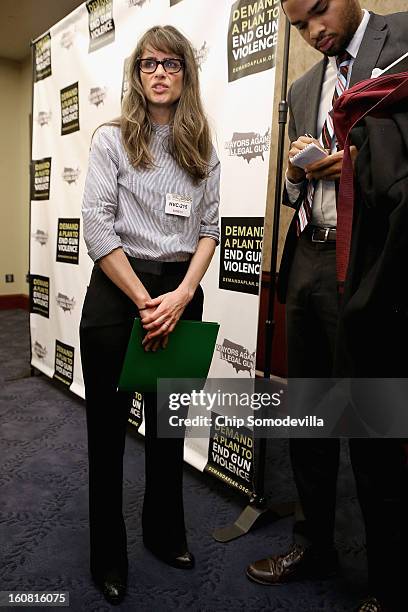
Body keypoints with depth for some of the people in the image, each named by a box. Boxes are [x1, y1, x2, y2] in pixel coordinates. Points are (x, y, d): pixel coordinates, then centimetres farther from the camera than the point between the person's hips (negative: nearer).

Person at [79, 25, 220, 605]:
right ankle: (108, 556, 25)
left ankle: (165, 533, 35)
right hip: (117, 290, -3)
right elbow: (97, 227, -8)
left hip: (180, 294, 3)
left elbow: (209, 227, 5)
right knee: (108, 426, 5)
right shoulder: (112, 139, 1)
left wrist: (181, 295, -11)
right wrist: (145, 302, -13)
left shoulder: (203, 150, 11)